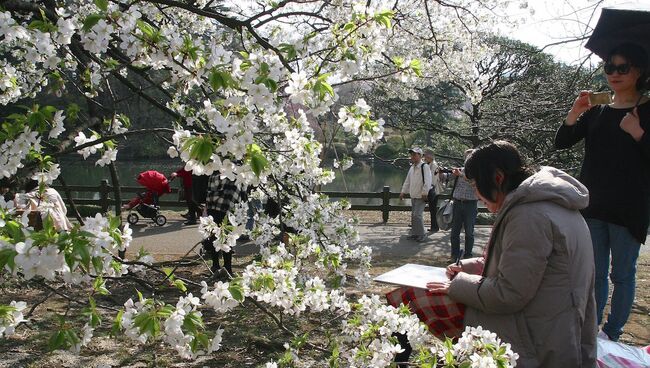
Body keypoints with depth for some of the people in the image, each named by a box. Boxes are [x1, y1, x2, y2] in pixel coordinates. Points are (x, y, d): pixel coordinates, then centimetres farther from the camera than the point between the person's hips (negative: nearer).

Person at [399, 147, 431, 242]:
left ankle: (421, 235, -2)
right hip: (413, 195, 8)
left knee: (417, 215, -12)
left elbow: (427, 182, -16)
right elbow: (407, 181, 22)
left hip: (420, 196, -8)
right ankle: (415, 233, 20)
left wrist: (424, 193, -18)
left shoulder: (424, 167, -11)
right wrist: (403, 192, 18)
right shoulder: (412, 167, 14)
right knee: (413, 215, 11)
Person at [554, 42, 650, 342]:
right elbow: (561, 143, 3)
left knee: (622, 273, 5)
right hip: (593, 204, 4)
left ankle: (613, 334, 16)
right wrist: (574, 113, -11)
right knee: (595, 272, 12)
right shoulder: (596, 110, 11)